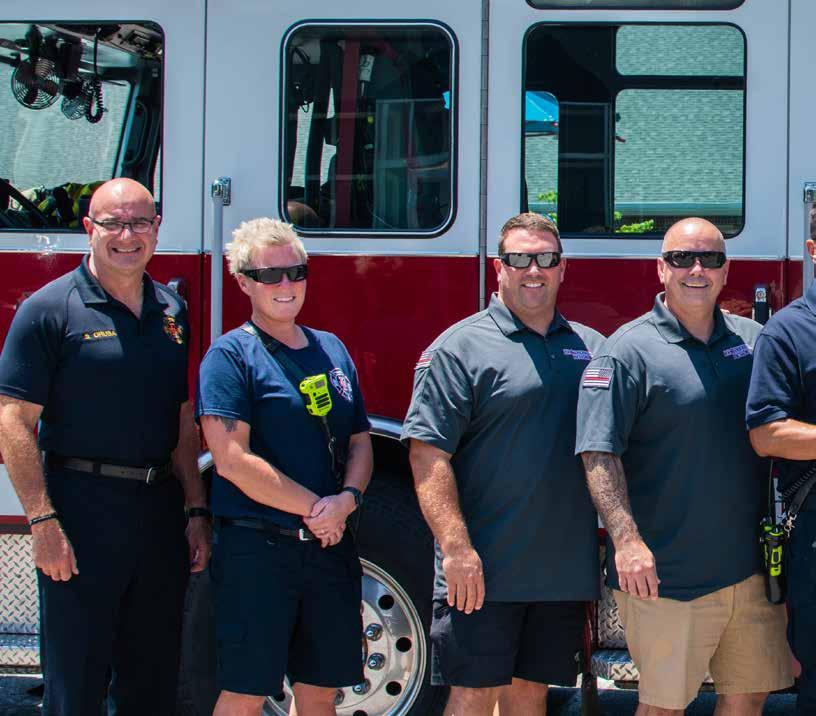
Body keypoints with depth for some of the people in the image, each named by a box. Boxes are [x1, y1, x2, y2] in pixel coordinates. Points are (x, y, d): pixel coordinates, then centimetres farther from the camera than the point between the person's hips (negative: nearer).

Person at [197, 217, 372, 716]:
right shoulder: (231, 354, -6)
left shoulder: (332, 350, 14)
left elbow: (361, 441, 14)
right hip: (258, 548, -6)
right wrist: (314, 509, -13)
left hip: (332, 546, 6)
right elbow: (232, 459, -14)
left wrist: (347, 498, -8)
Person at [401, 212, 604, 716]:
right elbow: (428, 455, -11)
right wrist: (456, 547, -19)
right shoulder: (462, 347, -5)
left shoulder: (590, 348, 13)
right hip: (483, 570, -5)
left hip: (563, 572, 5)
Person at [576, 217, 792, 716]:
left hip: (750, 568, 5)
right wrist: (626, 540, -24)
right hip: (666, 573, -5)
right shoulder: (630, 350, -9)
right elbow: (598, 453, -15)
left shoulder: (753, 340, 8)